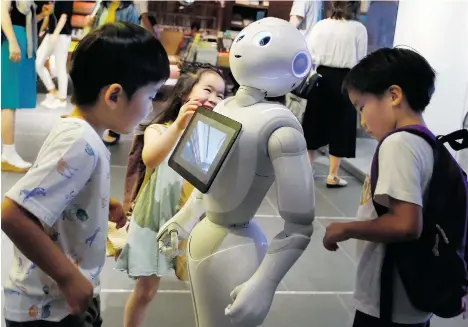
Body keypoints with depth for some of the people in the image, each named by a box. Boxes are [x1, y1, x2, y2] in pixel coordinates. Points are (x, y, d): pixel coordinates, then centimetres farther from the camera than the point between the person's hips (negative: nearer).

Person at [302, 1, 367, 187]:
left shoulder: (321, 25, -2)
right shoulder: (359, 29, -7)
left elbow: (310, 55, -2)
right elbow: (361, 61, -3)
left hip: (322, 77, 2)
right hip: (344, 80, -2)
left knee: (315, 121, 14)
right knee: (340, 125, 7)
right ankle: (332, 175, 11)